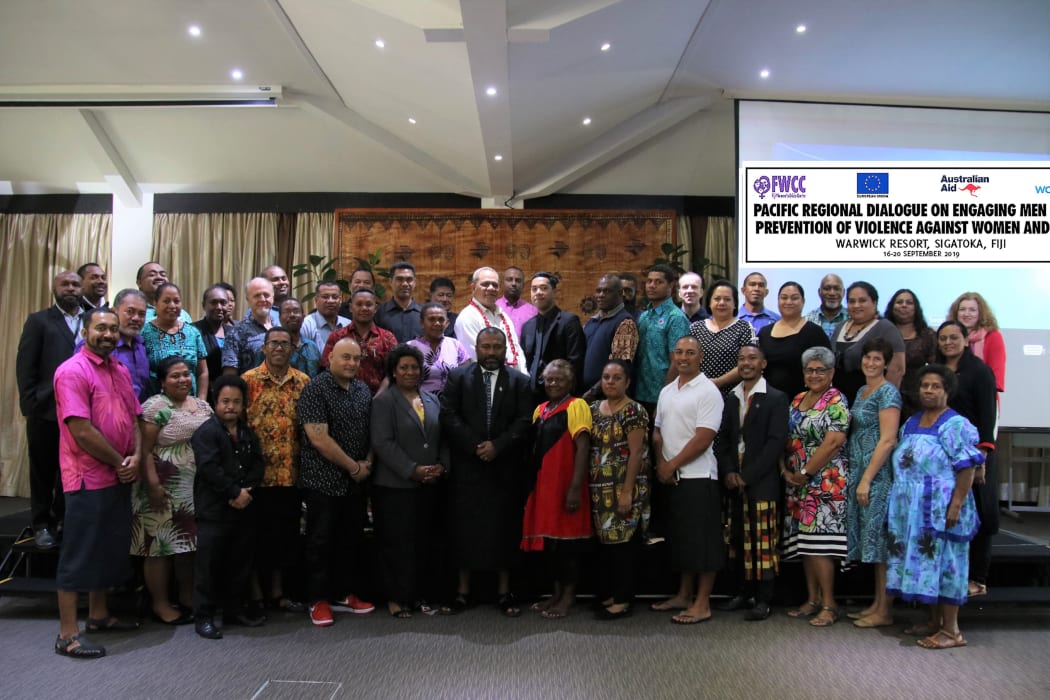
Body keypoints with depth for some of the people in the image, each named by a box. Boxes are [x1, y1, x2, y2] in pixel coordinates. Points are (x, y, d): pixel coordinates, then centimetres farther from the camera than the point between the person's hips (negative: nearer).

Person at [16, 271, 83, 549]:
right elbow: (25, 366, -1)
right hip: (46, 410, -2)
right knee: (43, 471, 8)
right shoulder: (39, 320, 5)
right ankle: (43, 524, 19)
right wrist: (29, 405, -9)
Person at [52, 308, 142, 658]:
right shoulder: (72, 371, -14)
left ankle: (98, 615, 32)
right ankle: (68, 634, 10)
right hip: (88, 479, -8)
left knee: (110, 549, 17)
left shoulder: (120, 371, 11)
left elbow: (134, 417, 12)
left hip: (119, 477, 8)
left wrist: (136, 457, -5)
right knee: (79, 554, 0)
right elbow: (82, 431, -20)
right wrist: (120, 462, -11)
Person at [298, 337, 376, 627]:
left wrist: (368, 464, -1)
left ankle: (342, 593, 27)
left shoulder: (363, 390, 9)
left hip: (355, 482, 6)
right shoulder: (315, 389, -13)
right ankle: (318, 600, 18)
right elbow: (319, 439, -19)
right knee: (321, 540, 5)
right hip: (324, 480, -6)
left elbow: (371, 431, 15)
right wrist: (354, 467, -13)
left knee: (350, 538, 13)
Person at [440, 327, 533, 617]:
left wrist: (497, 446, -14)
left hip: (506, 468, 0)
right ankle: (463, 589, 16)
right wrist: (475, 446, -13)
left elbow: (524, 421, -3)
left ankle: (504, 590, 15)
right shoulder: (457, 376, 5)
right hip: (466, 467, 0)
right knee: (466, 527, 5)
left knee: (504, 527, 6)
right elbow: (449, 416, -4)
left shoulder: (520, 381, 6)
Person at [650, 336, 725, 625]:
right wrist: (661, 465, -1)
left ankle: (702, 604, 6)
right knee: (681, 537, 14)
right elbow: (658, 431, 15)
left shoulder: (708, 391, -9)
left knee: (702, 539, -2)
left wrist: (672, 465, -12)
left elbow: (703, 438, -16)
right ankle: (684, 595, 25)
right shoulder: (666, 391, 13)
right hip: (671, 477, 7)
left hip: (698, 476, -7)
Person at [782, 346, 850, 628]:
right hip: (798, 482, 7)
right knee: (804, 541, 10)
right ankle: (812, 599, 19)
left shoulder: (836, 401, -8)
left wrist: (805, 473, -13)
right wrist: (786, 470, 1)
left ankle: (828, 604, 1)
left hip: (825, 481, -7)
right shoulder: (797, 400, 14)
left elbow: (832, 443, -17)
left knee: (819, 542, -8)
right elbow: (789, 440, 15)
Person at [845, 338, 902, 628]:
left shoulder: (888, 392, -10)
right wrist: (858, 478, 13)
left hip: (878, 474, -8)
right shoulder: (861, 392, 16)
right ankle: (877, 604, 21)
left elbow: (887, 440, -17)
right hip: (860, 473, 8)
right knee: (871, 539, 12)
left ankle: (885, 611, 5)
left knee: (879, 537, -3)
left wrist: (867, 479, -19)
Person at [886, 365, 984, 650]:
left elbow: (966, 467, -16)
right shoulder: (911, 423, 14)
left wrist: (957, 505, -21)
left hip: (941, 508, -8)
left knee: (943, 562, -3)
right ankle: (934, 621, 25)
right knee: (923, 562, 13)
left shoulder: (955, 425, -10)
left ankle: (951, 630, 7)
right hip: (912, 509, 8)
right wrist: (900, 500, 16)